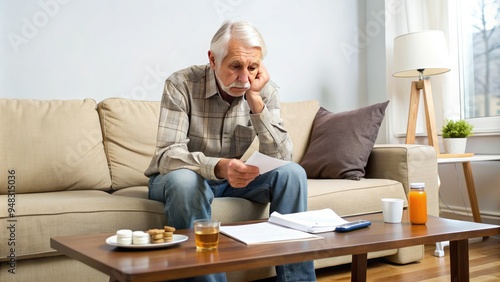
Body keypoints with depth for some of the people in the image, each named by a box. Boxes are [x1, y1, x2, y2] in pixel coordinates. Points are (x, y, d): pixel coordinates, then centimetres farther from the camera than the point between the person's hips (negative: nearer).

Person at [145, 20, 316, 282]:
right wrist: (219, 167, -48)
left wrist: (254, 99, -27)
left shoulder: (266, 90, -10)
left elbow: (281, 158, -18)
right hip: (184, 178, -3)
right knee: (184, 179, -37)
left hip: (232, 180, 4)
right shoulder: (181, 84, -21)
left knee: (292, 172, -19)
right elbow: (167, 156, -29)